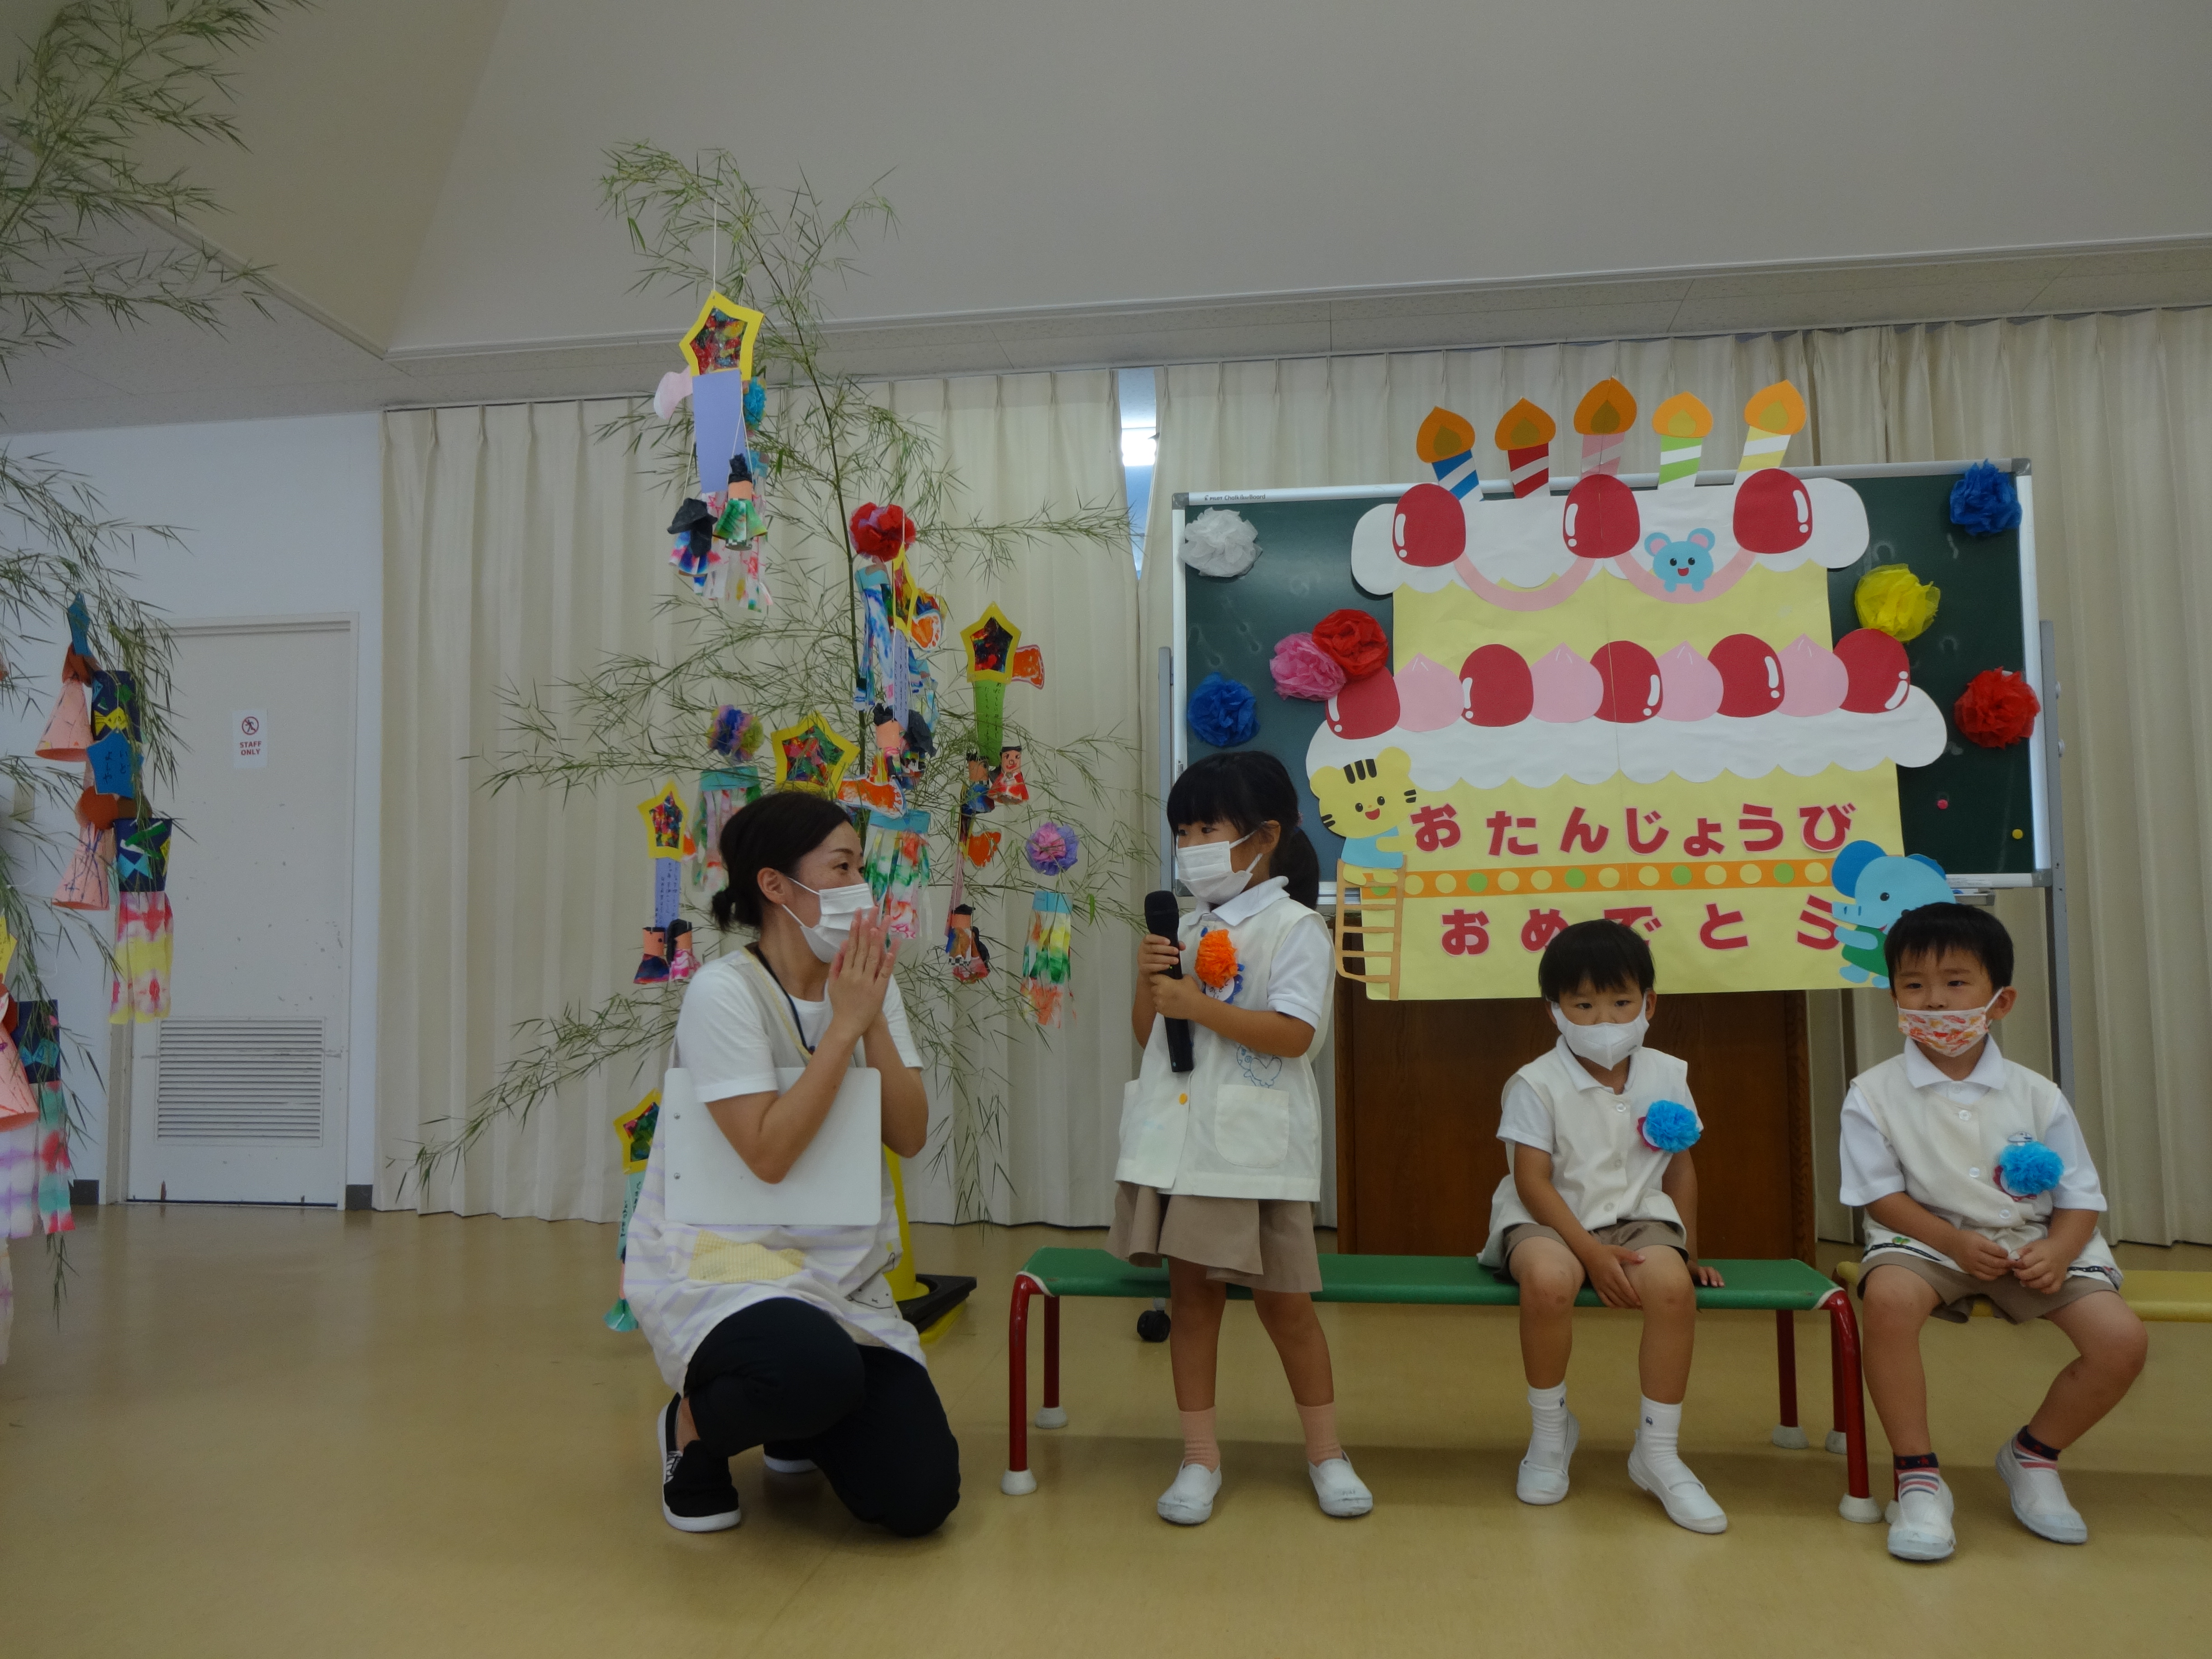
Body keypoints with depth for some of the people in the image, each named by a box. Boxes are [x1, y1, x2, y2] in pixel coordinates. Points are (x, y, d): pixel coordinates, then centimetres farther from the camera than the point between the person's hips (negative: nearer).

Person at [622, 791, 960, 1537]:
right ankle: (695, 1428, -2)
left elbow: (910, 1136, -5)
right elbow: (770, 1152, -23)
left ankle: (796, 1419, 26)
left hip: (842, 1269, 6)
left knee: (920, 1499, -6)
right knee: (819, 1370, -38)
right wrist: (844, 1026, -21)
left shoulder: (867, 986, 3)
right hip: (716, 1258, -5)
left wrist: (874, 1019, -15)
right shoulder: (725, 991, -15)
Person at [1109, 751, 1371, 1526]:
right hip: (1178, 1139, 6)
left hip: (1256, 1148, -5)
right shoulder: (1188, 929, 12)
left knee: (1283, 1298, 6)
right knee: (1191, 1293, 10)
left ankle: (1325, 1450, 24)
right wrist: (1149, 979, -4)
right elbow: (1147, 1032, 15)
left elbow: (1295, 1033, -19)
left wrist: (1197, 1004, -21)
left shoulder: (1293, 928, -7)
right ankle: (1200, 1455, 21)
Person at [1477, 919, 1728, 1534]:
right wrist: (1592, 1253, -20)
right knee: (1549, 1279, -37)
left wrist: (1688, 1251, 9)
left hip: (1637, 1219, 3)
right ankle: (1550, 1431, -8)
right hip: (1549, 1222, -3)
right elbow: (1533, 1182, -12)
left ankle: (1658, 1452, -10)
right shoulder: (1537, 1083, -8)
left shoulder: (1665, 1076, 5)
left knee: (1673, 1283, -31)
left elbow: (1680, 1167, 13)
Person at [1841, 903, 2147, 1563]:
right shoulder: (1874, 1094, -4)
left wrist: (2059, 1249, -17)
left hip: (2029, 1242, 3)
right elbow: (1881, 1195, -6)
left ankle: (2032, 1456, 11)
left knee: (2122, 1340, -19)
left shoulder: (2036, 1096, 2)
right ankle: (1918, 1477, -18)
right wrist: (1957, 1243, -20)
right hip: (1927, 1237, -3)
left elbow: (2081, 1196, 4)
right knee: (1889, 1298, -36)